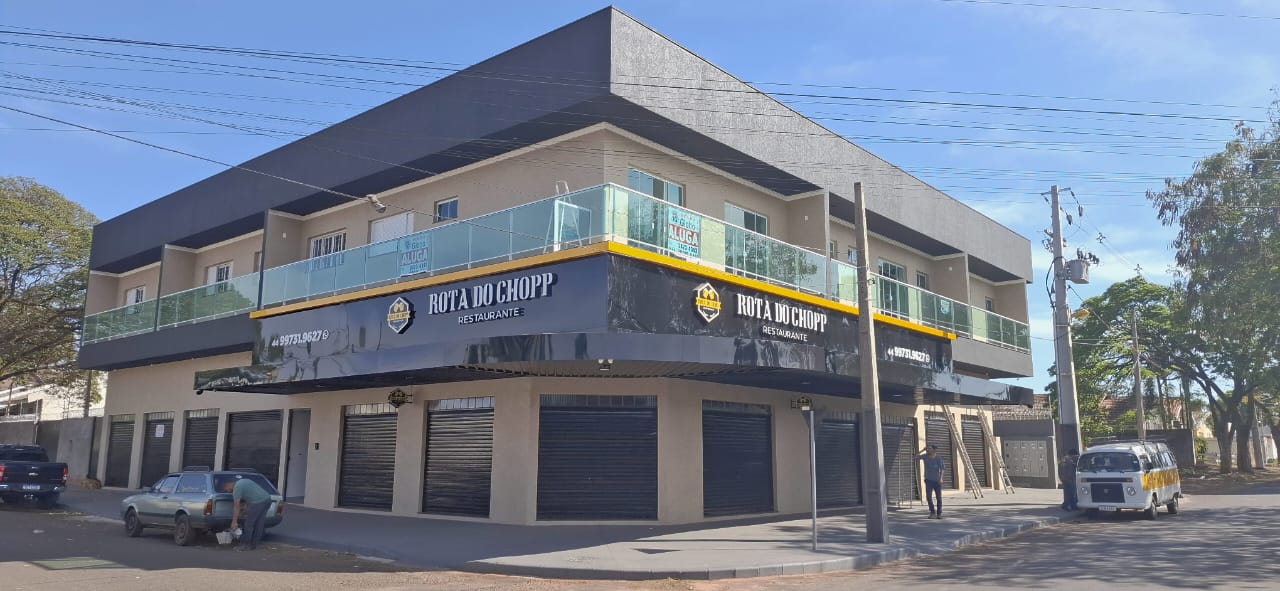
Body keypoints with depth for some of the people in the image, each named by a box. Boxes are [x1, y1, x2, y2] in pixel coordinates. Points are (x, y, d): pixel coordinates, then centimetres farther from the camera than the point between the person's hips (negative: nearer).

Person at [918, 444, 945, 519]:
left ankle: (939, 513, 17)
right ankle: (932, 513, 2)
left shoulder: (938, 458, -8)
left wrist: (941, 478, -16)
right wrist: (923, 450, -5)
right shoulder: (925, 456, 1)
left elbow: (942, 468, -8)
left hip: (937, 480, -2)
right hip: (928, 480, 2)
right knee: (928, 496, -8)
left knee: (939, 497, 5)